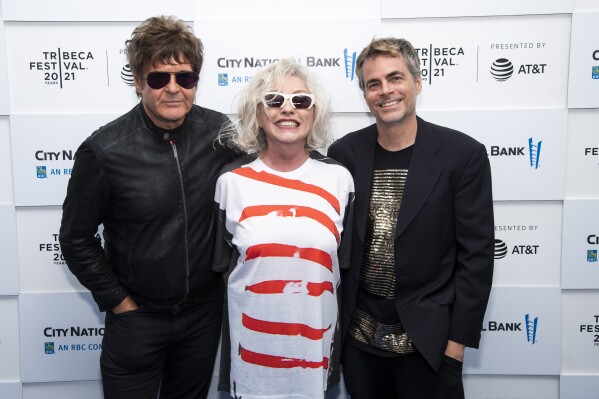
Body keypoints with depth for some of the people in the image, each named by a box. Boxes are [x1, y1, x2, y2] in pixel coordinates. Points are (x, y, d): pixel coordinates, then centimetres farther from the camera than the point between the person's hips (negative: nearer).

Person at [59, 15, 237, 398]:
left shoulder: (219, 132, -10)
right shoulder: (103, 151, -18)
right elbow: (76, 238, -7)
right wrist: (118, 301, -5)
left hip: (205, 311, 3)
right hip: (137, 316, -2)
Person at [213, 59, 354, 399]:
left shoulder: (338, 179, -2)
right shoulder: (232, 180, -4)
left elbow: (346, 264, 6)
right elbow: (221, 262, 6)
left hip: (315, 339, 1)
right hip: (252, 341, 0)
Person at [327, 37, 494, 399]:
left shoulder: (463, 154, -8)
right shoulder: (343, 154, -2)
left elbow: (476, 255, -7)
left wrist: (458, 339, -7)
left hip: (428, 340, -2)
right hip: (358, 338, 3)